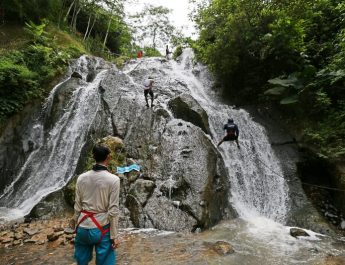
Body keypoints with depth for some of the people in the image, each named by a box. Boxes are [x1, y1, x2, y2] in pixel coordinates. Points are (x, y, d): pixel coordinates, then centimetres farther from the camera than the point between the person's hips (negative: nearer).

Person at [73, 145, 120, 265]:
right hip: (101, 229, -4)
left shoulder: (81, 178, -3)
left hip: (83, 228, 4)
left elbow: (77, 207, 4)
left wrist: (77, 226, 17)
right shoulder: (113, 179, -14)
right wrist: (114, 236, -4)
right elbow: (113, 211, -13)